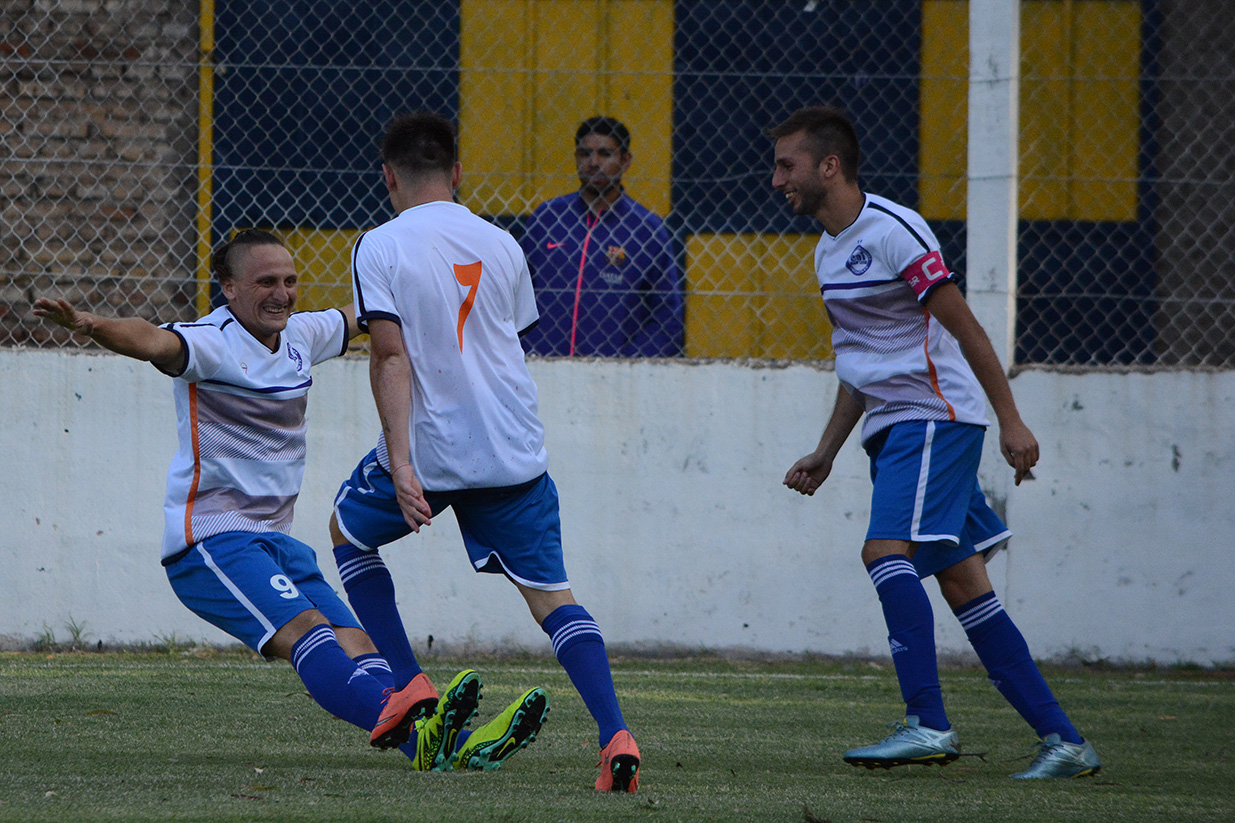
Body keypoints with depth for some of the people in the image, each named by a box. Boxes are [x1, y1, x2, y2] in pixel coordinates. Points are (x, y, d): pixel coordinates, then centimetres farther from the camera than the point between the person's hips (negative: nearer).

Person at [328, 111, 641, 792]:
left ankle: (409, 686, 16)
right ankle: (615, 737, -18)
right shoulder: (501, 246, 10)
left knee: (348, 529, 25)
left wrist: (401, 462, -19)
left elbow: (391, 356, -13)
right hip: (516, 454, 3)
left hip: (430, 451, -3)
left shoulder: (380, 248, -5)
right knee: (550, 595, 3)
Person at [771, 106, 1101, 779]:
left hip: (936, 415, -9)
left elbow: (965, 329, -14)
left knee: (886, 549, -23)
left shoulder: (893, 231, -13)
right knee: (960, 580, 4)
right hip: (889, 426, 9)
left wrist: (1010, 421, -15)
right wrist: (825, 455, 22)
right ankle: (1063, 741, 5)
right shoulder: (829, 251, 15)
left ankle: (928, 724, -26)